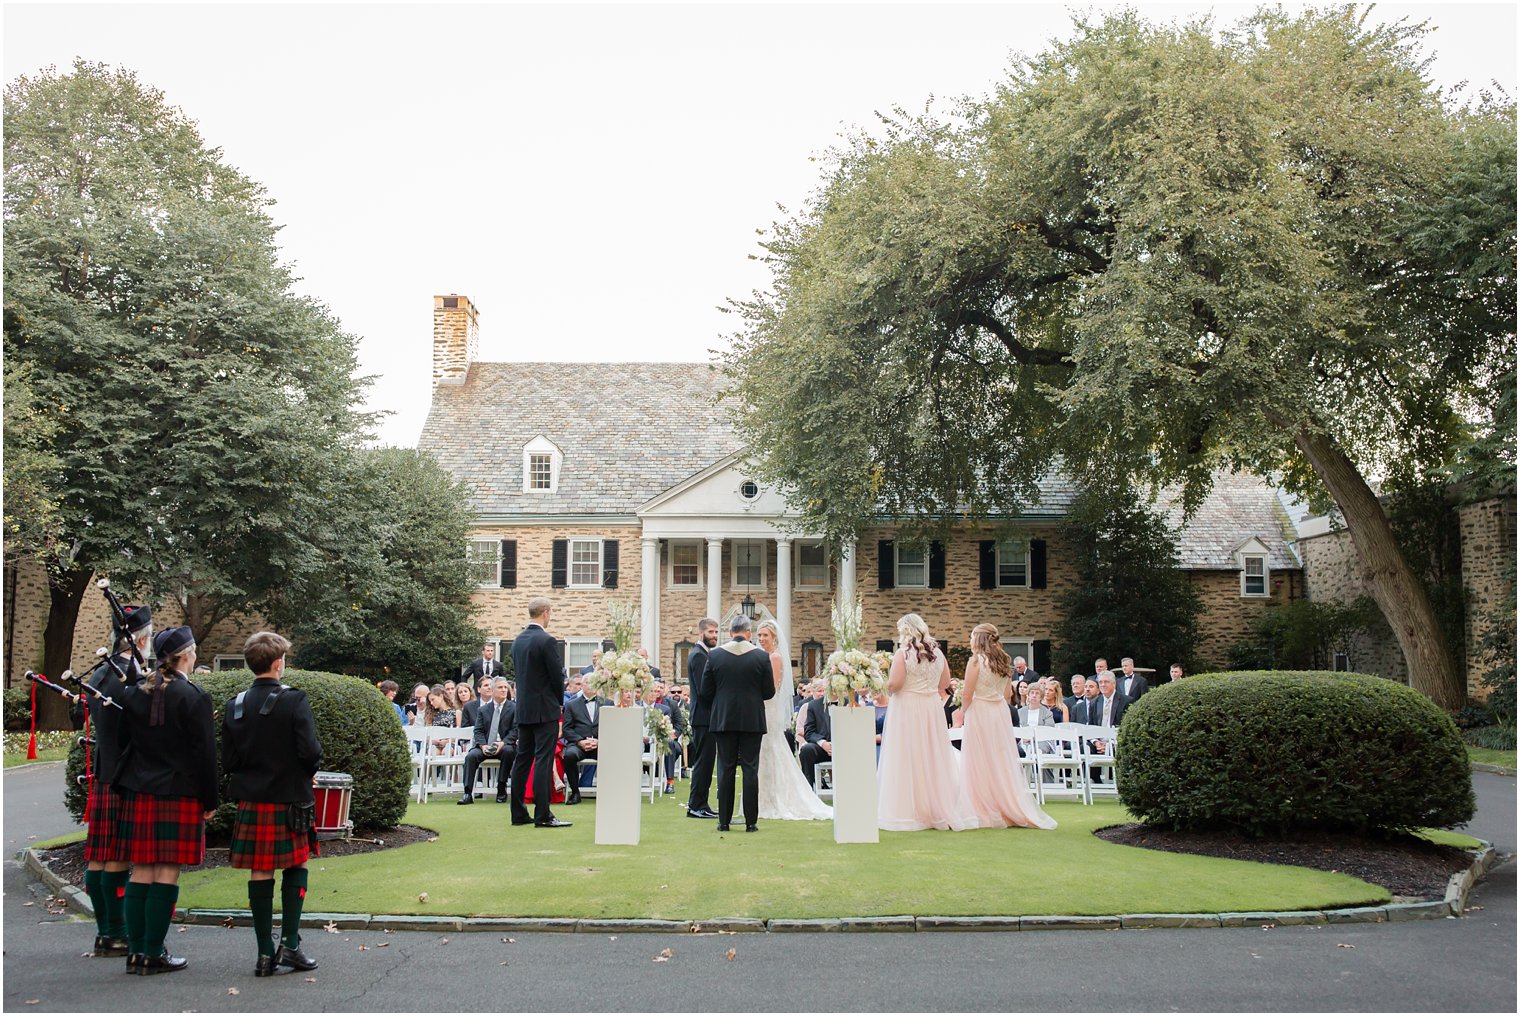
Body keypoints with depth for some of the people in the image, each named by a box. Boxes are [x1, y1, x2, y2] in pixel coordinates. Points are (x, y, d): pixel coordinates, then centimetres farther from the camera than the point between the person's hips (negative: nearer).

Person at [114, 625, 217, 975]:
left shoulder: (133, 695, 5)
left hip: (140, 795, 5)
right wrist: (210, 800, -2)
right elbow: (205, 753, -10)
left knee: (141, 871, 9)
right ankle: (153, 953, 2)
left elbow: (126, 744, 10)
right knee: (167, 874, -1)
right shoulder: (193, 697, -11)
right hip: (179, 795, -5)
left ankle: (135, 951, 13)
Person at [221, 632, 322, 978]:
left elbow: (227, 761, 3)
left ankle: (265, 953, 11)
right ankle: (290, 943, 3)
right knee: (296, 866, 10)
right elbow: (310, 752, -17)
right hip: (289, 800, -4)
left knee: (260, 874, 7)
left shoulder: (234, 705, 2)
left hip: (250, 800, 4)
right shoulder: (294, 700, -12)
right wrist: (307, 773, 4)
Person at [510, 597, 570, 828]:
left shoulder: (518, 641, 9)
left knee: (522, 760, 10)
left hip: (523, 710, 8)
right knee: (543, 761, -7)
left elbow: (518, 672, 13)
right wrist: (559, 703, 5)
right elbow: (557, 675, -12)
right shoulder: (546, 641, -14)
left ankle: (518, 814, 13)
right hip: (545, 710, -8)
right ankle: (542, 815, -7)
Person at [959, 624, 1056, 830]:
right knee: (1003, 762, 11)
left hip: (979, 712, -6)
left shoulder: (976, 660, -11)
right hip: (1001, 713, 6)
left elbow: (967, 695, -12)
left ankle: (988, 814, 2)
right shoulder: (1003, 661, 8)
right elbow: (1007, 694, 12)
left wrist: (965, 709, 5)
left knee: (981, 764, 0)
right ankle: (1012, 810, 14)